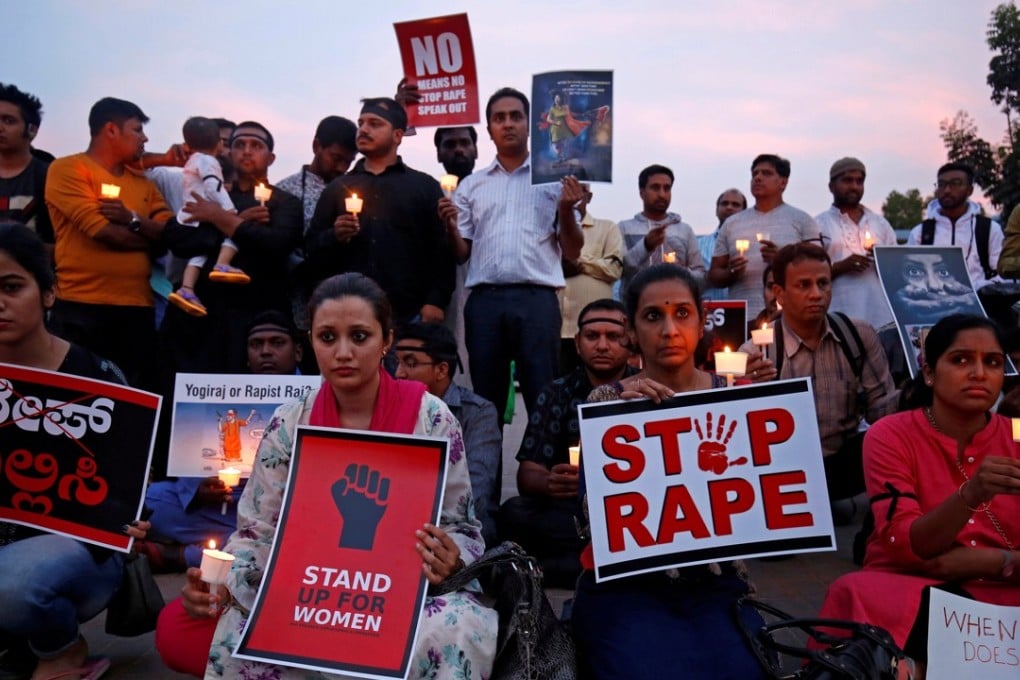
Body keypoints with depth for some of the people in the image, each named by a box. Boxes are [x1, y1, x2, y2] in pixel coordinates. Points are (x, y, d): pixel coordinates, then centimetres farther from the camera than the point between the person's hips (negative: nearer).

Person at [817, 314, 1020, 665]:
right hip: (906, 593, -1)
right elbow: (905, 547, -17)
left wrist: (970, 562, -20)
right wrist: (971, 494, -32)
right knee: (862, 594, -34)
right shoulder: (890, 435, -7)